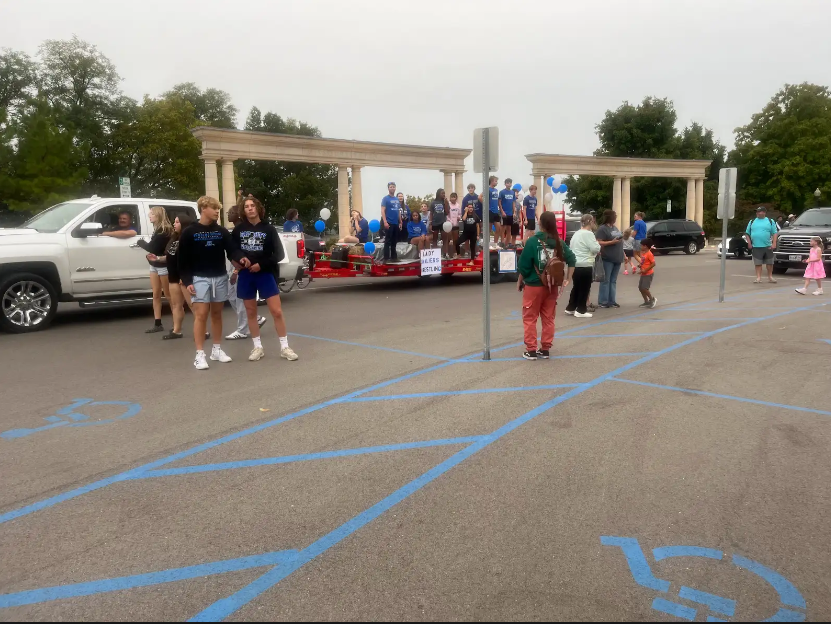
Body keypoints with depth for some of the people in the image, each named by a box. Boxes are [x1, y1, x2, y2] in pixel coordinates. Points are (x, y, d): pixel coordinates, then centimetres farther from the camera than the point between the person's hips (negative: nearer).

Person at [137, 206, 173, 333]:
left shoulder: (164, 231, -16)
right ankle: (157, 324, 11)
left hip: (164, 266, -9)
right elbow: (155, 247, 7)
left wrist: (141, 242, -3)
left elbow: (152, 248, -20)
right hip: (154, 265, 9)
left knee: (168, 295, -1)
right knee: (156, 295, 7)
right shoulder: (158, 230, 13)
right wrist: (145, 243, -14)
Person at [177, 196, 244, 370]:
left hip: (220, 277, 4)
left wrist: (240, 258, -23)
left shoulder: (222, 231, 7)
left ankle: (217, 349, 21)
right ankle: (200, 354, -4)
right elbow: (183, 259, -3)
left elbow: (231, 250, -1)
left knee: (217, 314, 11)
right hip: (200, 278, -4)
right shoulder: (189, 233, -3)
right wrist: (187, 281, -11)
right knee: (201, 314, -8)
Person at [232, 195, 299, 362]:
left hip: (265, 274, -2)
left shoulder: (268, 229, -1)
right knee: (251, 312, 9)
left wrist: (261, 265, -15)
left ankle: (284, 347, 5)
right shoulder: (239, 229, 4)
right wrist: (240, 259, -12)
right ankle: (257, 347, 20)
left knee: (277, 311, -5)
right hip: (245, 275, 2)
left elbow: (279, 254, -4)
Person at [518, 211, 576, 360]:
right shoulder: (559, 242, 1)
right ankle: (545, 349, 17)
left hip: (534, 285, -4)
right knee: (548, 318, 13)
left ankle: (531, 350, 7)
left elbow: (524, 265, -11)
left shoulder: (533, 241, -12)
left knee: (530, 318, 7)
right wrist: (567, 279, 11)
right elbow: (572, 260, 5)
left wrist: (520, 281, 4)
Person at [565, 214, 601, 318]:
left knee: (576, 287, 18)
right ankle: (580, 311, 4)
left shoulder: (576, 233, 15)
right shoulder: (588, 233, -13)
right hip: (585, 265, -9)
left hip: (575, 264, 9)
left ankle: (570, 308, 22)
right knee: (584, 288, 0)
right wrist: (598, 243, 6)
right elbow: (596, 249, -17)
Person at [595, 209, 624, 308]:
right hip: (608, 259, -8)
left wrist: (623, 255, 21)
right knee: (606, 281, -4)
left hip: (617, 258, 8)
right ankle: (603, 302, 1)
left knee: (613, 281, 10)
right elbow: (598, 243, -17)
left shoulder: (615, 228, 16)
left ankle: (612, 301, 15)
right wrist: (612, 242, -23)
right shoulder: (602, 228, -9)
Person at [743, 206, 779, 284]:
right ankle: (758, 278, 3)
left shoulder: (770, 221, 8)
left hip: (767, 247, 0)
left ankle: (770, 277, 18)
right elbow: (747, 233, 12)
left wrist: (774, 243, -8)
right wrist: (749, 243, 1)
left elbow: (775, 233, 3)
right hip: (756, 247, 0)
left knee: (770, 263, 7)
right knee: (758, 263, -1)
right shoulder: (752, 222, 11)